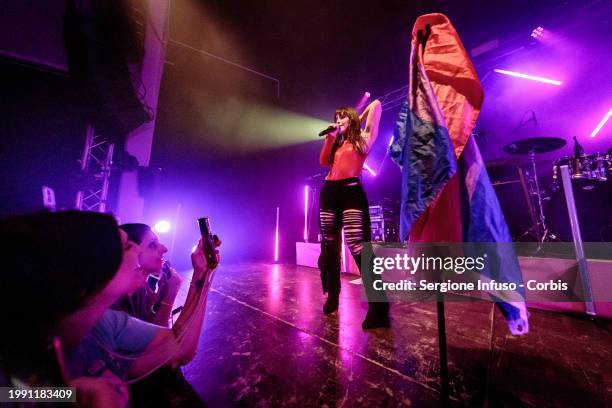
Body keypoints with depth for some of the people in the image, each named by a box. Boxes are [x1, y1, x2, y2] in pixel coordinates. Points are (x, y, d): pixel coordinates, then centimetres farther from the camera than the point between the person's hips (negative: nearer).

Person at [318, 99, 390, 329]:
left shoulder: (363, 138, 10)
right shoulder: (337, 144, 25)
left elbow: (376, 105, 10)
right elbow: (324, 161, 11)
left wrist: (361, 117, 25)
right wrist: (330, 137, 10)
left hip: (352, 193, -6)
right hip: (330, 193, 7)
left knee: (358, 247, -19)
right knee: (329, 247, 8)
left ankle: (378, 308, -12)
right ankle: (332, 298, 24)